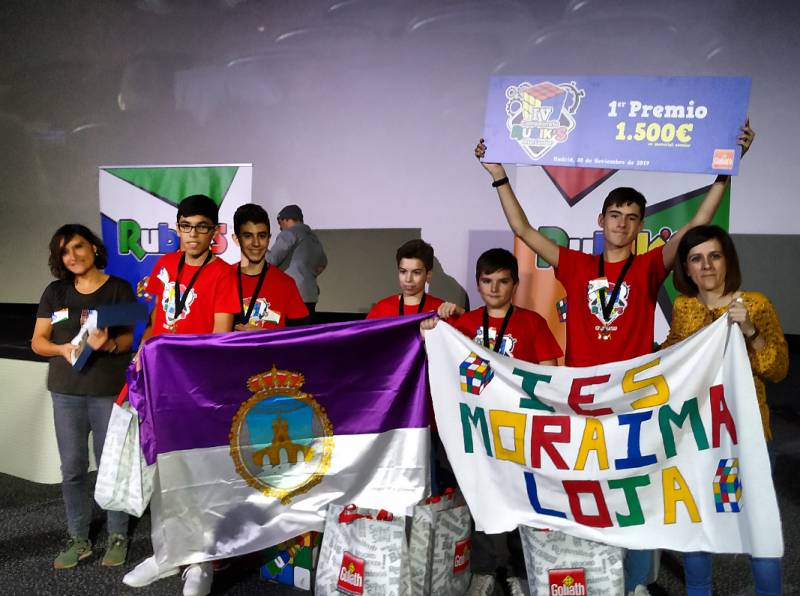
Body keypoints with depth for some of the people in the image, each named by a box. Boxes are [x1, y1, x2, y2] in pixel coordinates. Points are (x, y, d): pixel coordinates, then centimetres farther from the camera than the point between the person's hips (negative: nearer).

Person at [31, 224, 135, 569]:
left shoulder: (119, 289, -1)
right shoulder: (54, 292, 8)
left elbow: (130, 337, -5)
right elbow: (38, 341, 6)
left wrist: (109, 344, -27)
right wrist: (63, 349, -15)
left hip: (110, 391, -3)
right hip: (66, 391, 3)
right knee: (72, 468, 8)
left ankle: (118, 536, 18)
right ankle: (78, 540, 22)